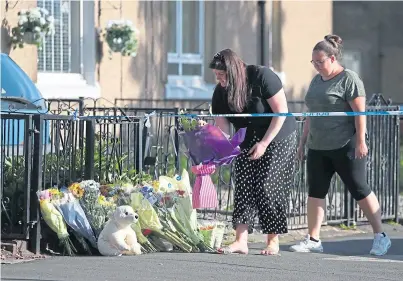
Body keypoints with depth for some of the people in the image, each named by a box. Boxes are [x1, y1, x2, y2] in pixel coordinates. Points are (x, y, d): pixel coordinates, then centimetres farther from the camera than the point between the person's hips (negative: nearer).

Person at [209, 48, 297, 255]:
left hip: (277, 139, -5)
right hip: (248, 143, 5)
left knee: (268, 188, -10)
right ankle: (241, 241, -11)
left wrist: (264, 143, -22)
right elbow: (222, 128, -9)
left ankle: (273, 241, 0)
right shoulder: (221, 92, -7)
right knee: (244, 187, -6)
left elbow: (281, 112, -19)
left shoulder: (262, 77, -22)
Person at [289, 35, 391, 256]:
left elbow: (360, 112, -13)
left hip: (345, 147, -7)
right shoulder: (316, 81, 15)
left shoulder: (349, 79, -8)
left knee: (360, 191, -3)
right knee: (315, 192, 4)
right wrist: (303, 141, 20)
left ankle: (380, 237, 4)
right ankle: (313, 239, 8)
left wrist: (361, 141, -19)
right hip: (318, 148, 8)